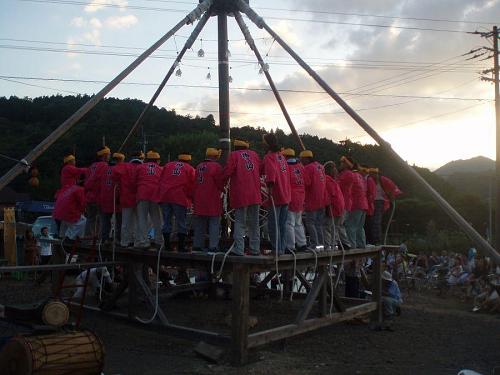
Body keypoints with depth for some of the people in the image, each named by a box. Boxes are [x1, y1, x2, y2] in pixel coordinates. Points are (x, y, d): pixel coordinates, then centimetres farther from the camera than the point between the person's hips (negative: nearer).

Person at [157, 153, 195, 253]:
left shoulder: (168, 165, 16)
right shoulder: (190, 169, 6)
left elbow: (160, 181, 15)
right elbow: (192, 186, 2)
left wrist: (160, 195, 19)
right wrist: (190, 197, 15)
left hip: (164, 197, 4)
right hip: (180, 198, -3)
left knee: (166, 222, 10)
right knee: (181, 223, 4)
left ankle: (167, 245, 12)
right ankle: (181, 246, 3)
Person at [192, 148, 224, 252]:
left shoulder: (199, 166, 11)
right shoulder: (216, 166, -8)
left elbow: (195, 183, 14)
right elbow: (221, 183, -10)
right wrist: (221, 190, 11)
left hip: (199, 199, 6)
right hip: (212, 199, -6)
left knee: (199, 224, 13)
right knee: (214, 224, 1)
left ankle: (197, 245, 17)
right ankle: (213, 246, -2)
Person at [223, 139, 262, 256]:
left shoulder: (233, 155, -1)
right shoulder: (254, 154, 14)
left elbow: (227, 171, -8)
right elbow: (260, 171, 18)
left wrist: (223, 183, 8)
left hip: (240, 195, -4)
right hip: (255, 195, 4)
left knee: (240, 222, 1)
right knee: (254, 223, 12)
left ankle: (239, 249, -4)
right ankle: (255, 249, 15)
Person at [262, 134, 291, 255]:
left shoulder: (269, 157, -11)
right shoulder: (281, 156, 14)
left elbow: (271, 171, -29)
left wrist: (269, 186, -29)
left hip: (275, 196, -8)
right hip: (286, 195, 8)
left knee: (273, 224, -2)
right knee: (282, 224, 14)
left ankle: (277, 249, -1)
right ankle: (282, 248, 19)